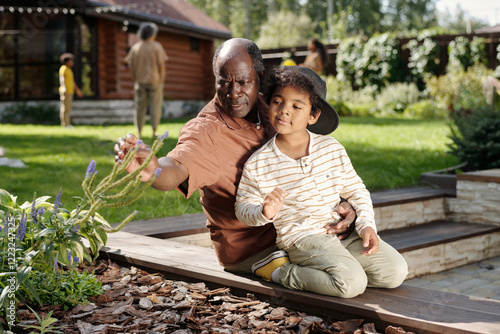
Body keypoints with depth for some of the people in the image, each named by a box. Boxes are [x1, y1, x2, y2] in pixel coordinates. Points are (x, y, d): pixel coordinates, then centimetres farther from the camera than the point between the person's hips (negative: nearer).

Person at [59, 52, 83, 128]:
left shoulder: (69, 69, 20)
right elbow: (62, 78, -26)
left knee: (68, 108, 10)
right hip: (65, 91, -10)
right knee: (65, 107, -9)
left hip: (70, 91, 10)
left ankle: (67, 124, 14)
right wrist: (64, 88, -42)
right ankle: (64, 124, -8)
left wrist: (77, 90, 31)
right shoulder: (63, 68, -10)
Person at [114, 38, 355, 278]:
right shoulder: (204, 131, -23)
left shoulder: (268, 108, -2)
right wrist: (152, 170, -67)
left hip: (284, 226, 7)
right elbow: (176, 169, -43)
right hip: (250, 250, -7)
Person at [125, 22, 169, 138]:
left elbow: (131, 65, 3)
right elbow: (161, 64, -10)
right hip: (155, 81, -3)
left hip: (140, 81, 3)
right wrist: (162, 78, 1)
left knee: (140, 107, 9)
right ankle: (154, 131, 2)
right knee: (155, 107, 4)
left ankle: (139, 132, 11)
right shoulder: (157, 47, -7)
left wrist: (135, 78, 12)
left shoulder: (135, 47, 2)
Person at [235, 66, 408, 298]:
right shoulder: (257, 164, -6)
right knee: (351, 283, -26)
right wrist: (264, 213, -21)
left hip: (343, 230, 5)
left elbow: (356, 191, 10)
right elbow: (243, 208, 1)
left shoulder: (332, 149, 2)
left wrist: (366, 224, -5)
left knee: (396, 271, -6)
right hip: (301, 238, -5)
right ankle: (280, 272, -7)